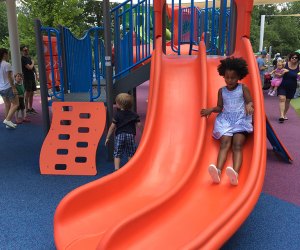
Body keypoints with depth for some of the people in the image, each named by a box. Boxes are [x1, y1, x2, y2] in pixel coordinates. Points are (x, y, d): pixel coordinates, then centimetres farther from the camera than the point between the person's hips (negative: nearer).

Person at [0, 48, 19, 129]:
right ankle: (7, 119, -11)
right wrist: (14, 88, -14)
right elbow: (9, 78, -17)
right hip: (8, 88, -8)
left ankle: (8, 123, 18)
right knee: (15, 104, 1)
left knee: (8, 105, 14)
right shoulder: (7, 65, -14)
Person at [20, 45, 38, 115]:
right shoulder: (23, 59, -11)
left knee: (32, 93, 11)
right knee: (27, 93, -6)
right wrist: (32, 63, -2)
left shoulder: (29, 57, 16)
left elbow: (33, 67, 23)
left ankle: (31, 108, 20)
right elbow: (29, 67, -19)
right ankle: (27, 109, -2)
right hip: (27, 78, -8)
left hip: (32, 77, 8)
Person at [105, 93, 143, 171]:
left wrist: (107, 137, 1)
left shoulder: (117, 114, -3)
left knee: (117, 154, 3)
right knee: (130, 154, 13)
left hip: (120, 135, -2)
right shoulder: (134, 114, 4)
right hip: (130, 135, 2)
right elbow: (139, 125, 1)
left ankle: (116, 169, -6)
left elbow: (112, 127, -4)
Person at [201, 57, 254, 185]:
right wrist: (211, 109, -6)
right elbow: (220, 107, 14)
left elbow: (250, 102, 3)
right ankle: (218, 170, -47)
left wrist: (249, 105, -21)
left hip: (241, 118, -2)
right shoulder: (222, 91, 14)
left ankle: (235, 173, -47)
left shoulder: (243, 88, 8)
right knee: (224, 143, -23)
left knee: (237, 145, -24)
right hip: (225, 119, 2)